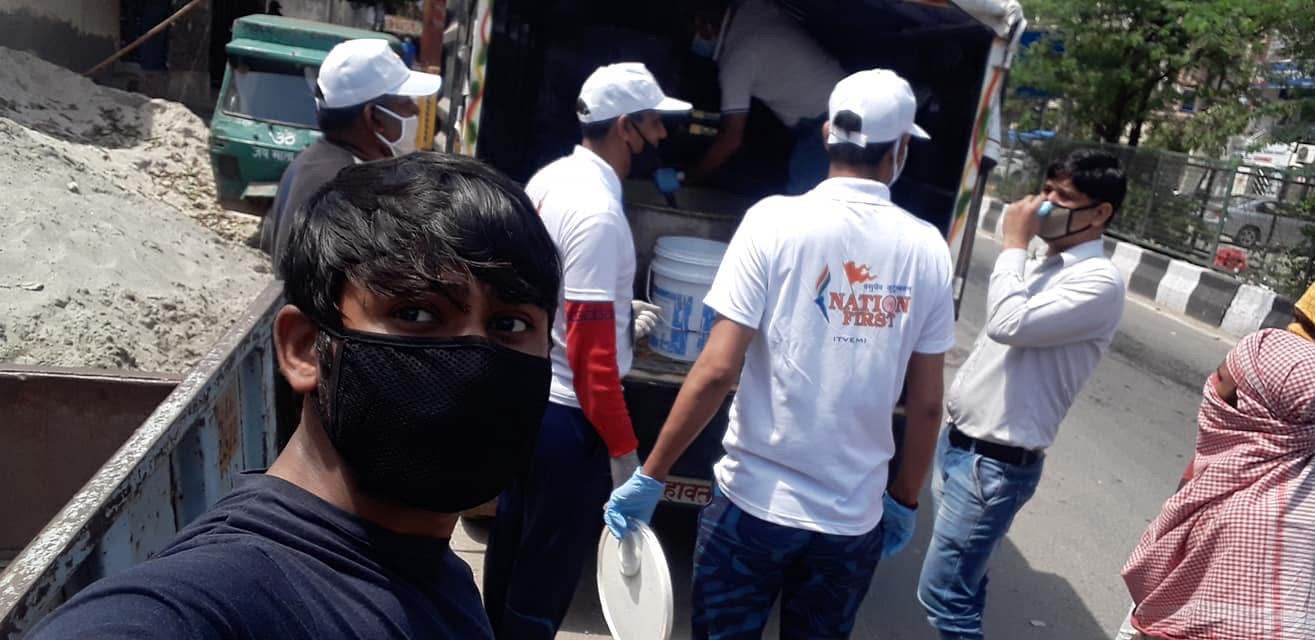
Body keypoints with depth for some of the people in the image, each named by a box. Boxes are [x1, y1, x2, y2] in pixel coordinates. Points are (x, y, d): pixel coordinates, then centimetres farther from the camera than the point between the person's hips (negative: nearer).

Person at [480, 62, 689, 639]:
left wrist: (617, 307, 16)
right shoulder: (599, 213, -24)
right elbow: (591, 350, -25)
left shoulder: (550, 179, 4)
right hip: (567, 414, -9)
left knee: (512, 538, 25)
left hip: (523, 394, 9)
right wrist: (622, 446, -18)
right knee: (550, 566, 10)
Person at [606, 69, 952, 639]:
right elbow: (926, 404, 1)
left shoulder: (777, 220, -11)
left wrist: (650, 475, -7)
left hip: (756, 502, -2)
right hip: (855, 518, 3)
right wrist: (905, 501, 16)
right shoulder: (927, 249, -3)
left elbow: (717, 371, -17)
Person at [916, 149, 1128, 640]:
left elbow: (1009, 324, -29)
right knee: (960, 583, 20)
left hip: (994, 465, -9)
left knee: (942, 595, -5)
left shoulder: (1100, 283, -16)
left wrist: (1014, 243, -17)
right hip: (958, 443, 9)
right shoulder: (1044, 266, 13)